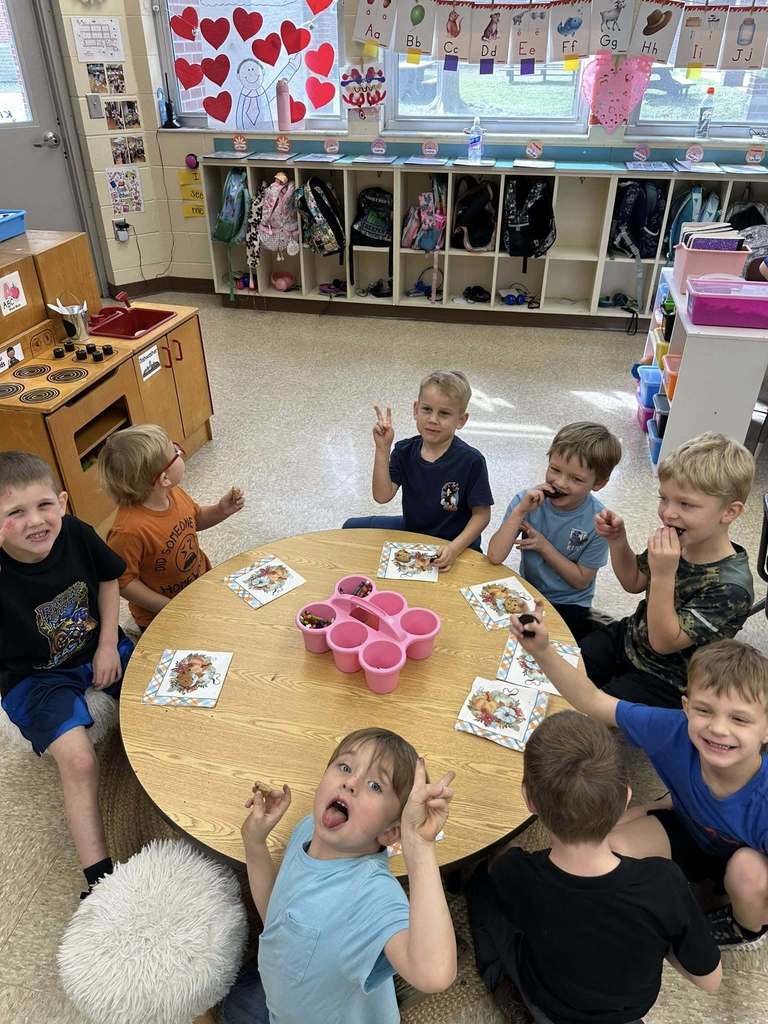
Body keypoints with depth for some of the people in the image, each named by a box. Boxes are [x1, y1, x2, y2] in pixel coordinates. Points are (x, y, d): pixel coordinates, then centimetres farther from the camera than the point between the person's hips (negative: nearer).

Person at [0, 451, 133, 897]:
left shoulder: (77, 534, -20)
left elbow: (108, 579, 1)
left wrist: (108, 644, -4)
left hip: (98, 648, 4)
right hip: (36, 676, -4)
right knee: (78, 759, -20)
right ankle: (98, 875, -5)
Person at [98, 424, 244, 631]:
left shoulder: (174, 493, -13)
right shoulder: (130, 529, -36)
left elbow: (195, 519, 9)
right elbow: (123, 581, -25)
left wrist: (221, 511, -11)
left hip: (200, 586, 7)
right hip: (161, 617, -7)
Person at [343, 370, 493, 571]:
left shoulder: (471, 461, -22)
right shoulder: (405, 451, -8)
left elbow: (481, 514, -17)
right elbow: (382, 496, -18)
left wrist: (455, 548, -31)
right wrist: (383, 448, -26)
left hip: (455, 543, -5)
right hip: (411, 530, 5)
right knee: (352, 527, 10)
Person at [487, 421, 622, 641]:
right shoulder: (528, 500, -14)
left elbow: (580, 580, -8)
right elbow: (495, 556, -21)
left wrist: (544, 546, -17)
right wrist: (520, 511, -30)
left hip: (570, 606, -1)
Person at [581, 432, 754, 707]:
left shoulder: (731, 587, -30)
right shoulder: (679, 542, -11)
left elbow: (663, 642, -28)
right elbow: (634, 582, 6)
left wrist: (663, 575, -40)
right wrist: (617, 541, -13)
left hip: (664, 682, -6)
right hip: (630, 637, 6)